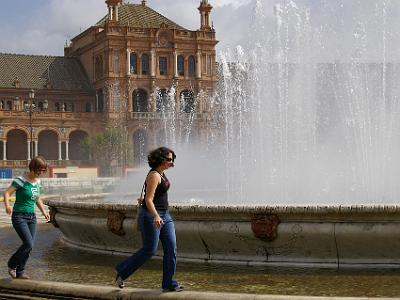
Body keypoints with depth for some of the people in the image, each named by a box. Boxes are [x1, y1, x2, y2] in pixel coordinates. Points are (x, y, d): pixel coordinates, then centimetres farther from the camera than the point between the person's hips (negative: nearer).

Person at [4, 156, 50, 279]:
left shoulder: (37, 181, 7)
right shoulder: (21, 180, -13)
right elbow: (7, 193, -20)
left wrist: (44, 212, 13)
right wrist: (7, 205, -39)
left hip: (32, 217, 7)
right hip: (19, 216, -7)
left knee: (29, 246, 2)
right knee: (29, 244, -17)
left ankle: (19, 272, 16)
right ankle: (12, 265, 6)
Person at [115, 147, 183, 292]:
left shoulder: (161, 173, 12)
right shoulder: (154, 175, -17)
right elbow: (148, 200, -24)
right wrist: (156, 216, -39)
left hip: (164, 215, 9)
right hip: (151, 216, -9)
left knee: (171, 248, 2)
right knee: (149, 250, -2)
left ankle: (169, 284, 7)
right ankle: (122, 272, 16)